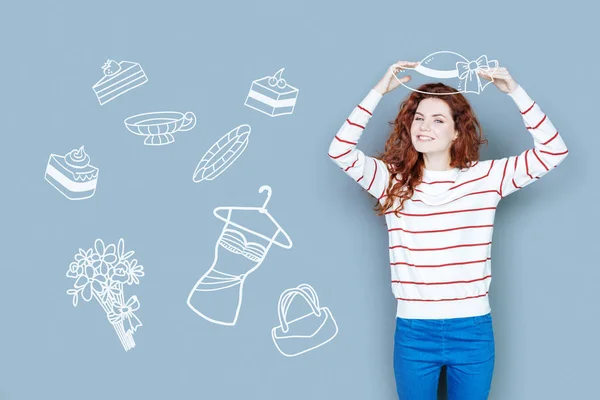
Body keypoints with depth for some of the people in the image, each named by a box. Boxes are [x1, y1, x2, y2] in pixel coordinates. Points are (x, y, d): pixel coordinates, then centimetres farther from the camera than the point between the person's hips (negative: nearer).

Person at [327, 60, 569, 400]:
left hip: (473, 332, 0)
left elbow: (553, 150, -6)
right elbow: (341, 151, -13)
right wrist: (380, 91, -15)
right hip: (414, 333, 0)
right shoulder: (394, 180, 0)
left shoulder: (486, 177, -1)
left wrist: (514, 91, -13)